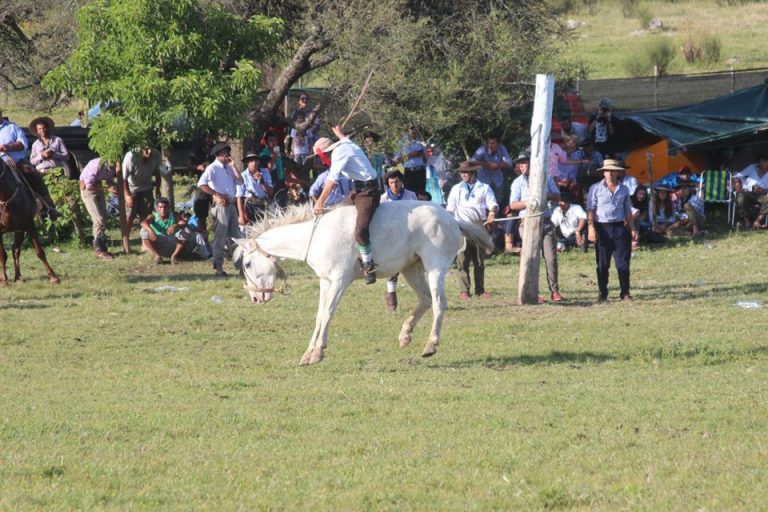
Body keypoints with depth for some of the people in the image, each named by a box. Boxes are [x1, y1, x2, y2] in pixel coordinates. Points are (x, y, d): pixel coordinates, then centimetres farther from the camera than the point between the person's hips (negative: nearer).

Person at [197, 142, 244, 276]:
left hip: (231, 204, 7)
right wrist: (217, 195, -19)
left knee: (235, 236, 10)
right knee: (220, 237, -6)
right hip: (220, 205, -7)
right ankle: (218, 268, -3)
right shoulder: (213, 168, -6)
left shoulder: (228, 168, 15)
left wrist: (233, 166, 3)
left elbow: (240, 181, 7)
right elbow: (201, 184, -19)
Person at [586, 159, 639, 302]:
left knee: (623, 263, -4)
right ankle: (602, 293, 10)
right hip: (602, 228, -2)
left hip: (619, 228, 2)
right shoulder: (596, 189, 4)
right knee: (602, 265, 2)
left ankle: (625, 293, 2)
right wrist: (591, 227, -13)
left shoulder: (623, 190, 13)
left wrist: (633, 230, 10)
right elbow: (590, 209, -2)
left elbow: (628, 212, 17)